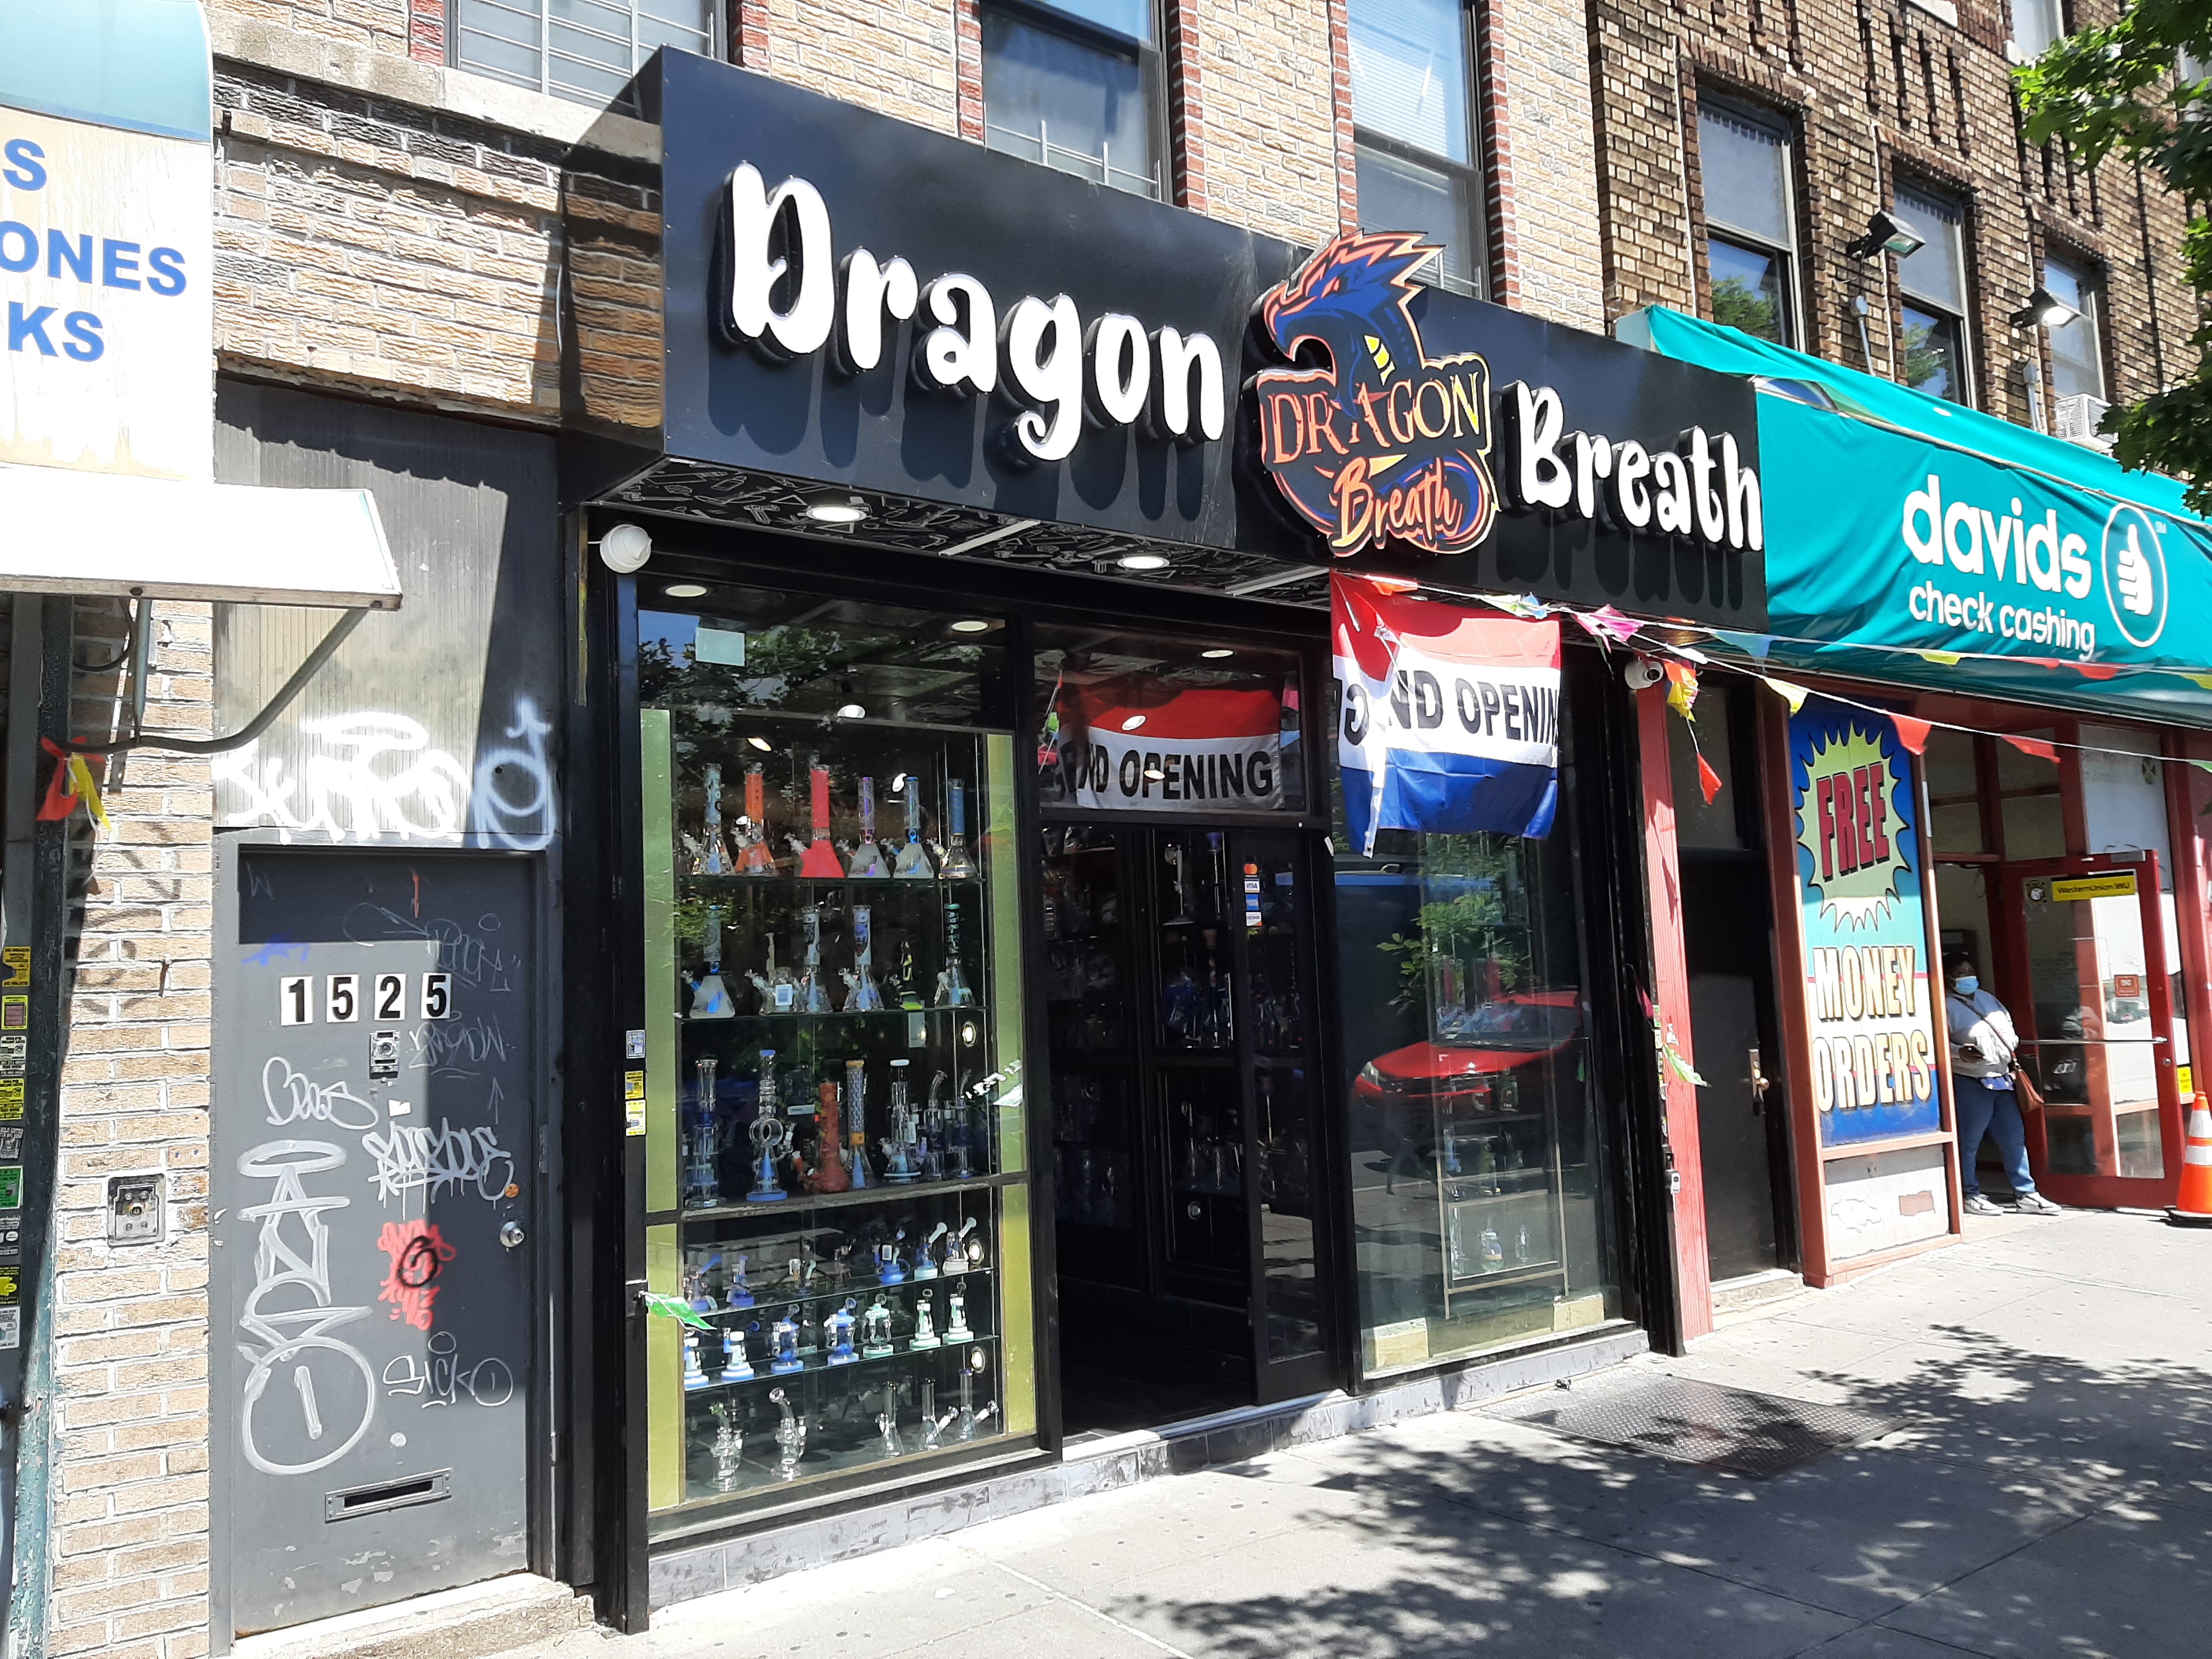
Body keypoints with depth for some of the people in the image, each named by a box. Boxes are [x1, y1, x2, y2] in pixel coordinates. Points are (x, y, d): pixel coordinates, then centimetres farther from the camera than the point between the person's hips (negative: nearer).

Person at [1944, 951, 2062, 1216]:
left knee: (2014, 1138, 9)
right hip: (1971, 1083, -7)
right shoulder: (1947, 1006, -7)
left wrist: (2013, 1046, 12)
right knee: (1969, 1142, -1)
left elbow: (2007, 1024, 28)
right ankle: (1970, 1196, 10)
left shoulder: (1987, 999, 16)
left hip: (2002, 1080, 8)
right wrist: (1960, 1053, -27)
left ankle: (2025, 1194, 16)